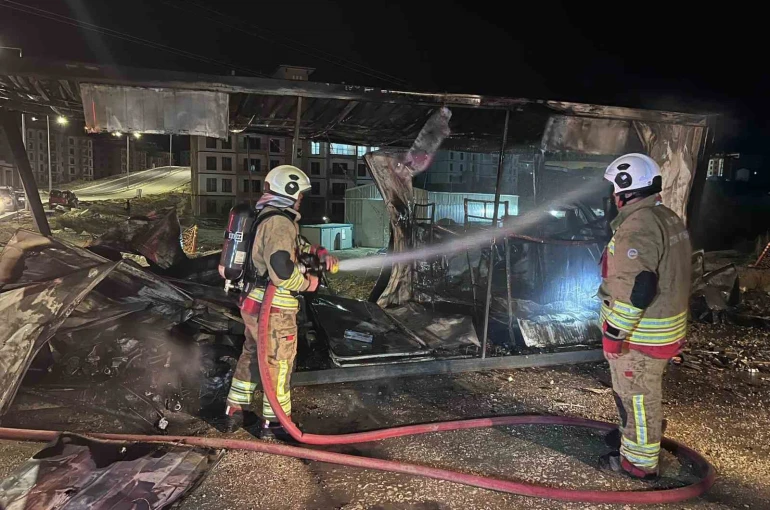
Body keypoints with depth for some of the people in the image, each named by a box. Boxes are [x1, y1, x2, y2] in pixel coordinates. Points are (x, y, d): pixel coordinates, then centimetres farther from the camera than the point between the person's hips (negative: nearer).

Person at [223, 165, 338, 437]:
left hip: (253, 303, 10)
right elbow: (281, 269, -29)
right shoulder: (280, 222, -20)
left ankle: (234, 410, 34)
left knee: (251, 355, 22)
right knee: (278, 363, 6)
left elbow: (296, 245, 25)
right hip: (273, 311, -10)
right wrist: (307, 283, -14)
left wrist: (320, 252, 11)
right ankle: (273, 423, 20)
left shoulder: (268, 218, 13)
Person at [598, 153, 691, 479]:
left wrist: (614, 334, -22)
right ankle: (634, 436, 45)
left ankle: (639, 462, 21)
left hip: (640, 334, -10)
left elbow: (635, 288, -29)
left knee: (637, 396, 5)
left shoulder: (638, 226, -24)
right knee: (640, 391, 26)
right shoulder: (668, 218, 9)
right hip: (664, 326, 10)